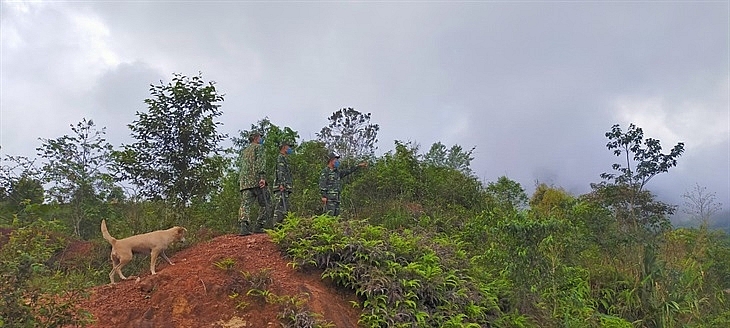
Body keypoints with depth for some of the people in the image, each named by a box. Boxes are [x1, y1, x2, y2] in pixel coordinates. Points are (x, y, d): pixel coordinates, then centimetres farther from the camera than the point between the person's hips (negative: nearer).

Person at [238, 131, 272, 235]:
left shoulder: (245, 151, 29)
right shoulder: (258, 147, 5)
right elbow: (261, 162, -11)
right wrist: (262, 177, -21)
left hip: (244, 182, 7)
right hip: (256, 180, -7)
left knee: (245, 204, -6)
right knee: (265, 205, 3)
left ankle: (244, 226, -24)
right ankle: (258, 226, -5)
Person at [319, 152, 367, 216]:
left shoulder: (337, 172, 19)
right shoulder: (325, 171, -5)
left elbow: (348, 171, 21)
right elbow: (322, 184, -12)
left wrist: (359, 166, 18)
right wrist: (323, 196, -20)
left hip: (336, 199, 9)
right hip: (329, 198, -8)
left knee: (336, 216, 7)